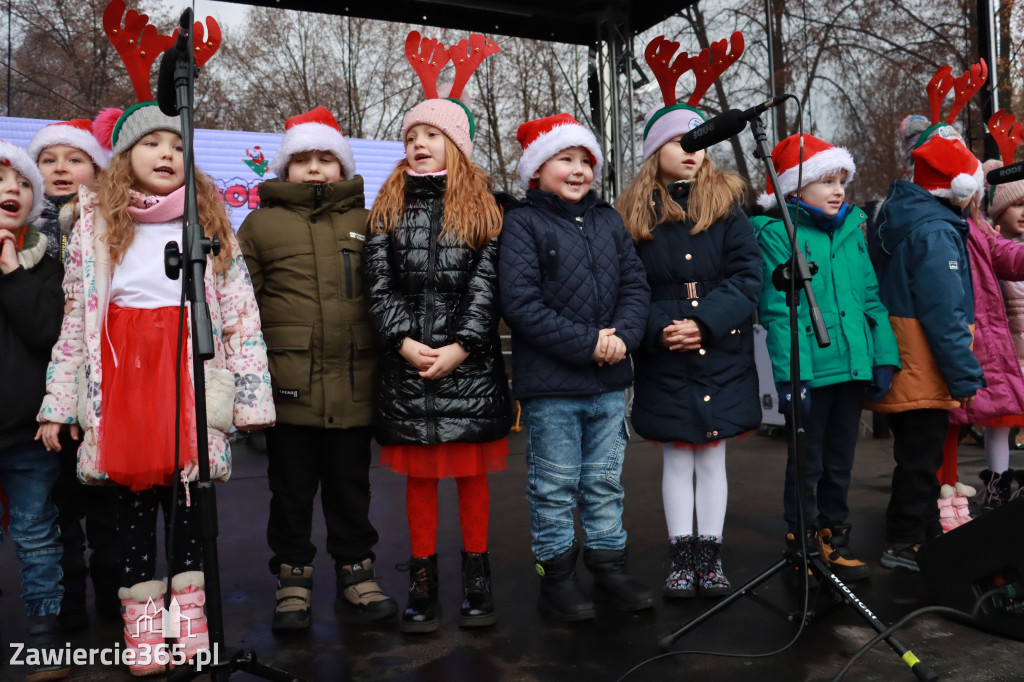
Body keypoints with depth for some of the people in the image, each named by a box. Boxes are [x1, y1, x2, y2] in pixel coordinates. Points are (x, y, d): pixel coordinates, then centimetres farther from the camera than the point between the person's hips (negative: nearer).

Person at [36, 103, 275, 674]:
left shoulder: (211, 223, 6)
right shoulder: (95, 226, 9)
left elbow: (241, 315, 1)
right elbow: (74, 321, 8)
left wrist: (251, 396, -5)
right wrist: (57, 405, 5)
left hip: (191, 377, -1)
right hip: (121, 378, 1)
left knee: (186, 496, 3)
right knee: (134, 499, 6)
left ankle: (191, 626, 18)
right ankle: (142, 632, 19)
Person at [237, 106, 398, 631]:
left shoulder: (365, 224, 10)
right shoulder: (261, 224, 5)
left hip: (353, 386, 1)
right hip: (289, 385, -1)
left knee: (350, 487, 13)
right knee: (291, 489, 11)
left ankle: (355, 575, 28)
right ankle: (293, 581, 28)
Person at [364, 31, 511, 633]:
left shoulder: (483, 206, 6)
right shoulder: (390, 207, 11)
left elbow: (487, 281, -3)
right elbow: (379, 283, 3)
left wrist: (461, 346, -13)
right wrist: (403, 340, -10)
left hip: (471, 360, -1)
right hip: (407, 361, 2)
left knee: (473, 471, 7)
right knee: (420, 475, 8)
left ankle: (477, 578, 21)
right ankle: (424, 583, 20)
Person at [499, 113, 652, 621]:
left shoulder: (608, 221, 13)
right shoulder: (522, 223, -5)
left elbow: (636, 284, 9)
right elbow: (520, 302, -14)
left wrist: (622, 335, -11)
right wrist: (587, 343, -17)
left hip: (610, 380, 5)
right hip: (550, 384, -5)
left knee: (605, 482, 16)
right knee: (554, 486, 6)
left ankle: (609, 567, 30)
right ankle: (557, 575, 22)